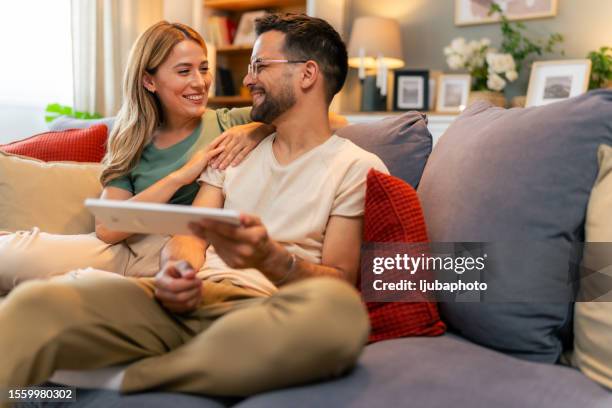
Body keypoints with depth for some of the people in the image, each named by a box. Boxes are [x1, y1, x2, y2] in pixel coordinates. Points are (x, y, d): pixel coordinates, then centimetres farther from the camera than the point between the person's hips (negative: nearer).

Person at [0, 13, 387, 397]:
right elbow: (191, 233, 13)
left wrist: (271, 258, -23)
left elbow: (340, 281, -2)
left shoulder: (357, 167, 6)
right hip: (190, 299, 3)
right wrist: (178, 269, -12)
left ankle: (121, 376, -26)